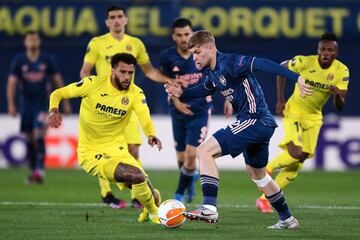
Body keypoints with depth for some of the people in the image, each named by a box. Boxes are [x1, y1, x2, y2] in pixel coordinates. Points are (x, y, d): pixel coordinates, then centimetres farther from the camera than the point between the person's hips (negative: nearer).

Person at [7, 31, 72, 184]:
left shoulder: (48, 59, 0)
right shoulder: (19, 61, 1)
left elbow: (57, 81, 8)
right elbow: (12, 82, -2)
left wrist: (65, 102, 9)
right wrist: (11, 104, -14)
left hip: (43, 103, -2)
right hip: (26, 104, 2)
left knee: (39, 137, -16)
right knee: (29, 140, 7)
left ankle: (40, 170, -21)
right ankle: (33, 171, 16)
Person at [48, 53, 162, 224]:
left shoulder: (135, 93, -5)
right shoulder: (93, 84, -10)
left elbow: (145, 118, -24)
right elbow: (57, 94, -3)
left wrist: (151, 135, -46)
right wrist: (54, 110, -25)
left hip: (117, 149, 4)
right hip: (91, 153, -4)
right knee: (137, 177, -27)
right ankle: (154, 214, 0)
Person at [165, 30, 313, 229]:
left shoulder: (229, 63, -18)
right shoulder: (211, 71, 11)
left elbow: (260, 64, -29)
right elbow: (206, 89, 33)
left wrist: (296, 78, -38)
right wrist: (182, 93, 18)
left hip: (256, 121, -11)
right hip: (259, 124, 11)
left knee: (204, 151, -17)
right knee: (256, 172, 28)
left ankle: (209, 208, -24)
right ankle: (287, 220, 40)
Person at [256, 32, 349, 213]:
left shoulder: (341, 71, -13)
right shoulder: (304, 62, -20)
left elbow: (340, 107, -14)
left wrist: (338, 95, -37)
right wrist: (280, 100, -4)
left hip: (313, 118, 4)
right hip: (293, 111, -4)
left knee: (298, 163, 3)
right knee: (296, 152, -26)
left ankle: (265, 198, 14)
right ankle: (267, 169, 3)